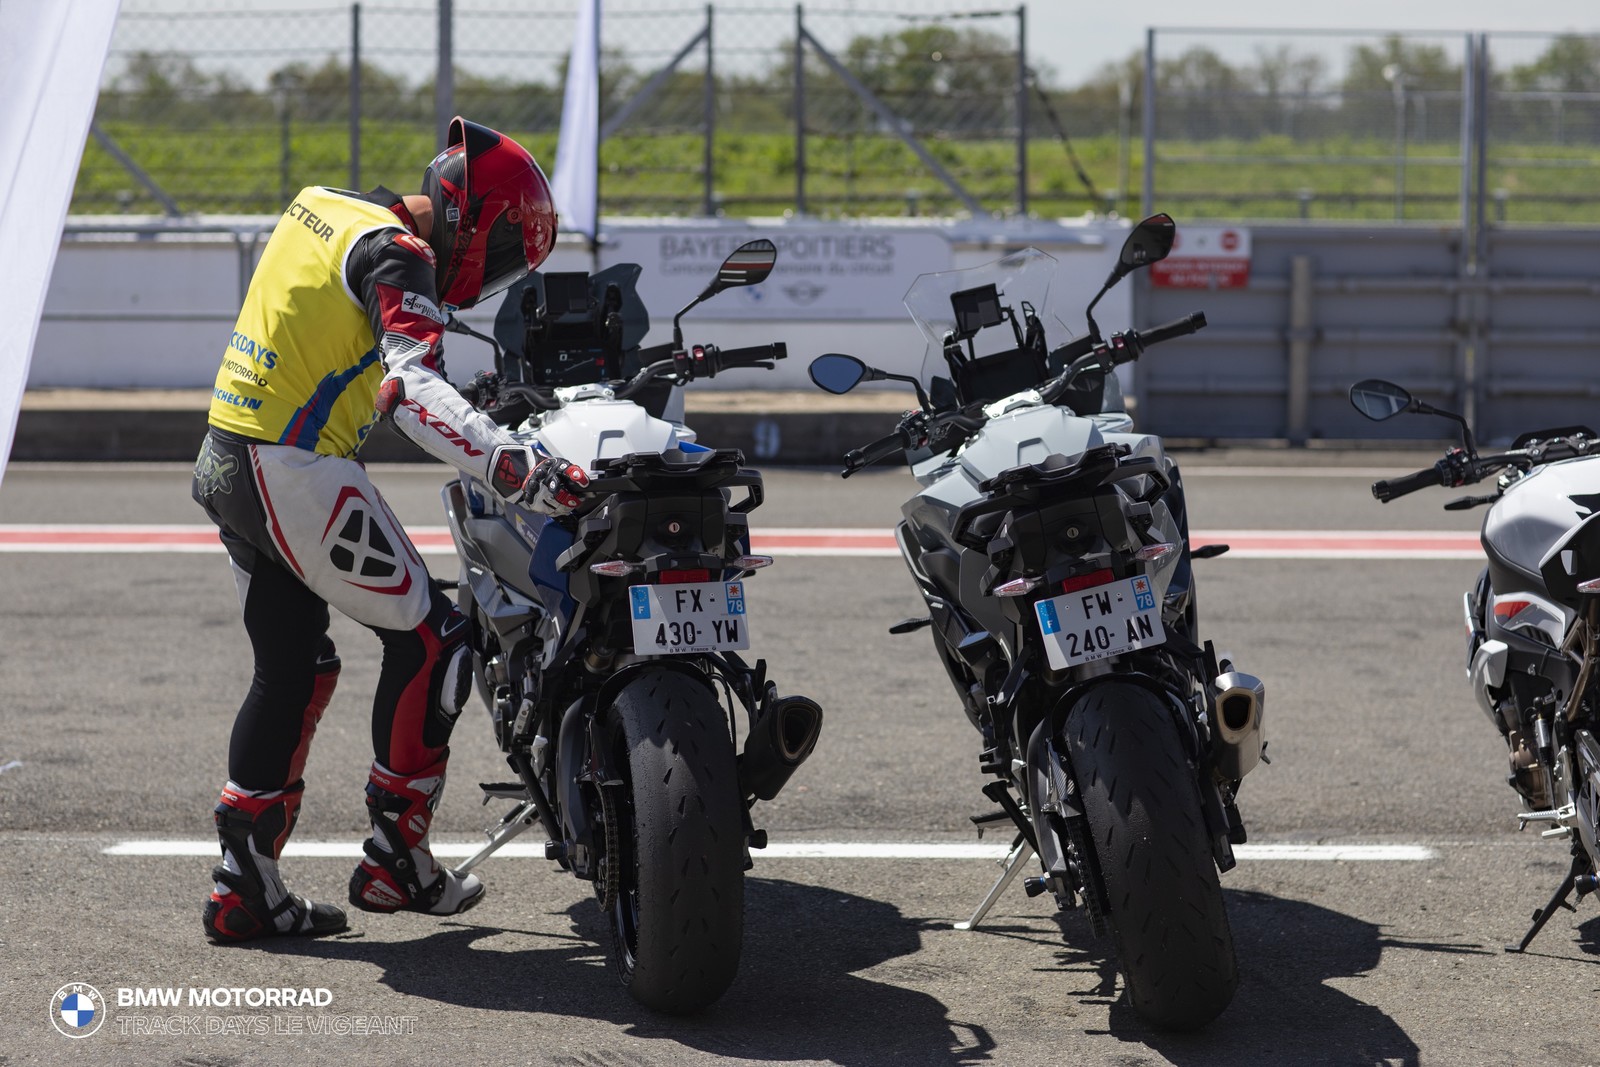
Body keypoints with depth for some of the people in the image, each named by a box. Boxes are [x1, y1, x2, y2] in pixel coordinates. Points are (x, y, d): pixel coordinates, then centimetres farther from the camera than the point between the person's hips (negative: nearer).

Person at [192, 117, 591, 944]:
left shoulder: (320, 206, 13)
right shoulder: (397, 255, -15)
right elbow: (416, 393, -30)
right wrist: (516, 471, -39)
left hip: (226, 464, 9)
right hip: (299, 473, -9)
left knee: (292, 671, 15)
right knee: (429, 639, 1)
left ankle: (243, 885, 15)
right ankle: (395, 857, 4)